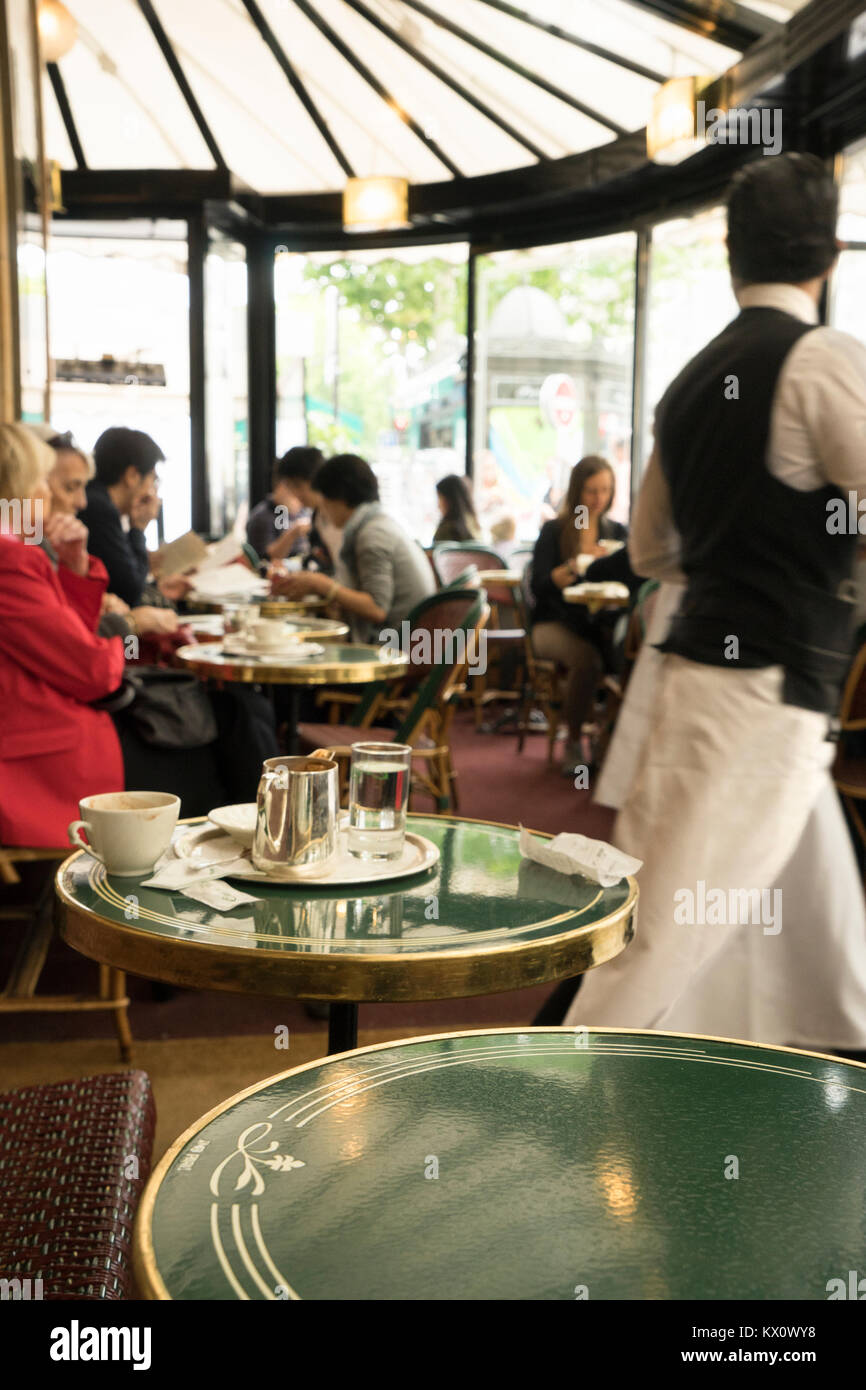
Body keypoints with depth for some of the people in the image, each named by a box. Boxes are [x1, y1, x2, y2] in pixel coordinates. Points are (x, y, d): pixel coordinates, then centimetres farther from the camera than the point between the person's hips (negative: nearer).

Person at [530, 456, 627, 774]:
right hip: (554, 625, -3)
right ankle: (573, 743, -15)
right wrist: (575, 565, -18)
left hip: (600, 623, 3)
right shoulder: (554, 531, 6)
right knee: (587, 658, -36)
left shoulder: (616, 532, 17)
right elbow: (539, 587, -6)